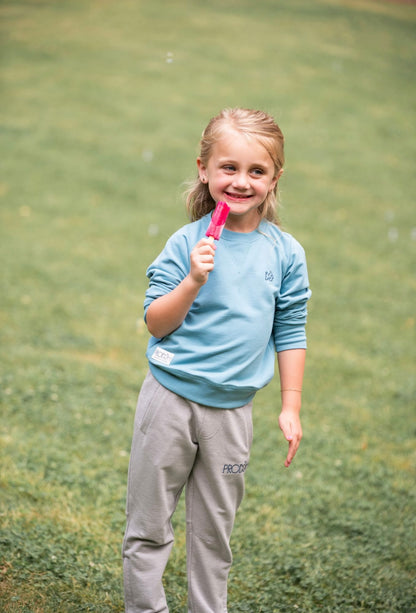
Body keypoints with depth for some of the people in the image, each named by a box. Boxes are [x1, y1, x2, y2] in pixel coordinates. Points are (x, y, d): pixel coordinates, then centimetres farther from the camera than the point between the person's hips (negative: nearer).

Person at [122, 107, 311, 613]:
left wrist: (291, 406, 5)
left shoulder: (286, 253, -1)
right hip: (170, 399, -1)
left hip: (232, 408, 2)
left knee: (214, 532, 14)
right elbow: (156, 324, -8)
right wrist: (194, 280, -23)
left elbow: (290, 333, 6)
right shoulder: (188, 244, -8)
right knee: (148, 526, 8)